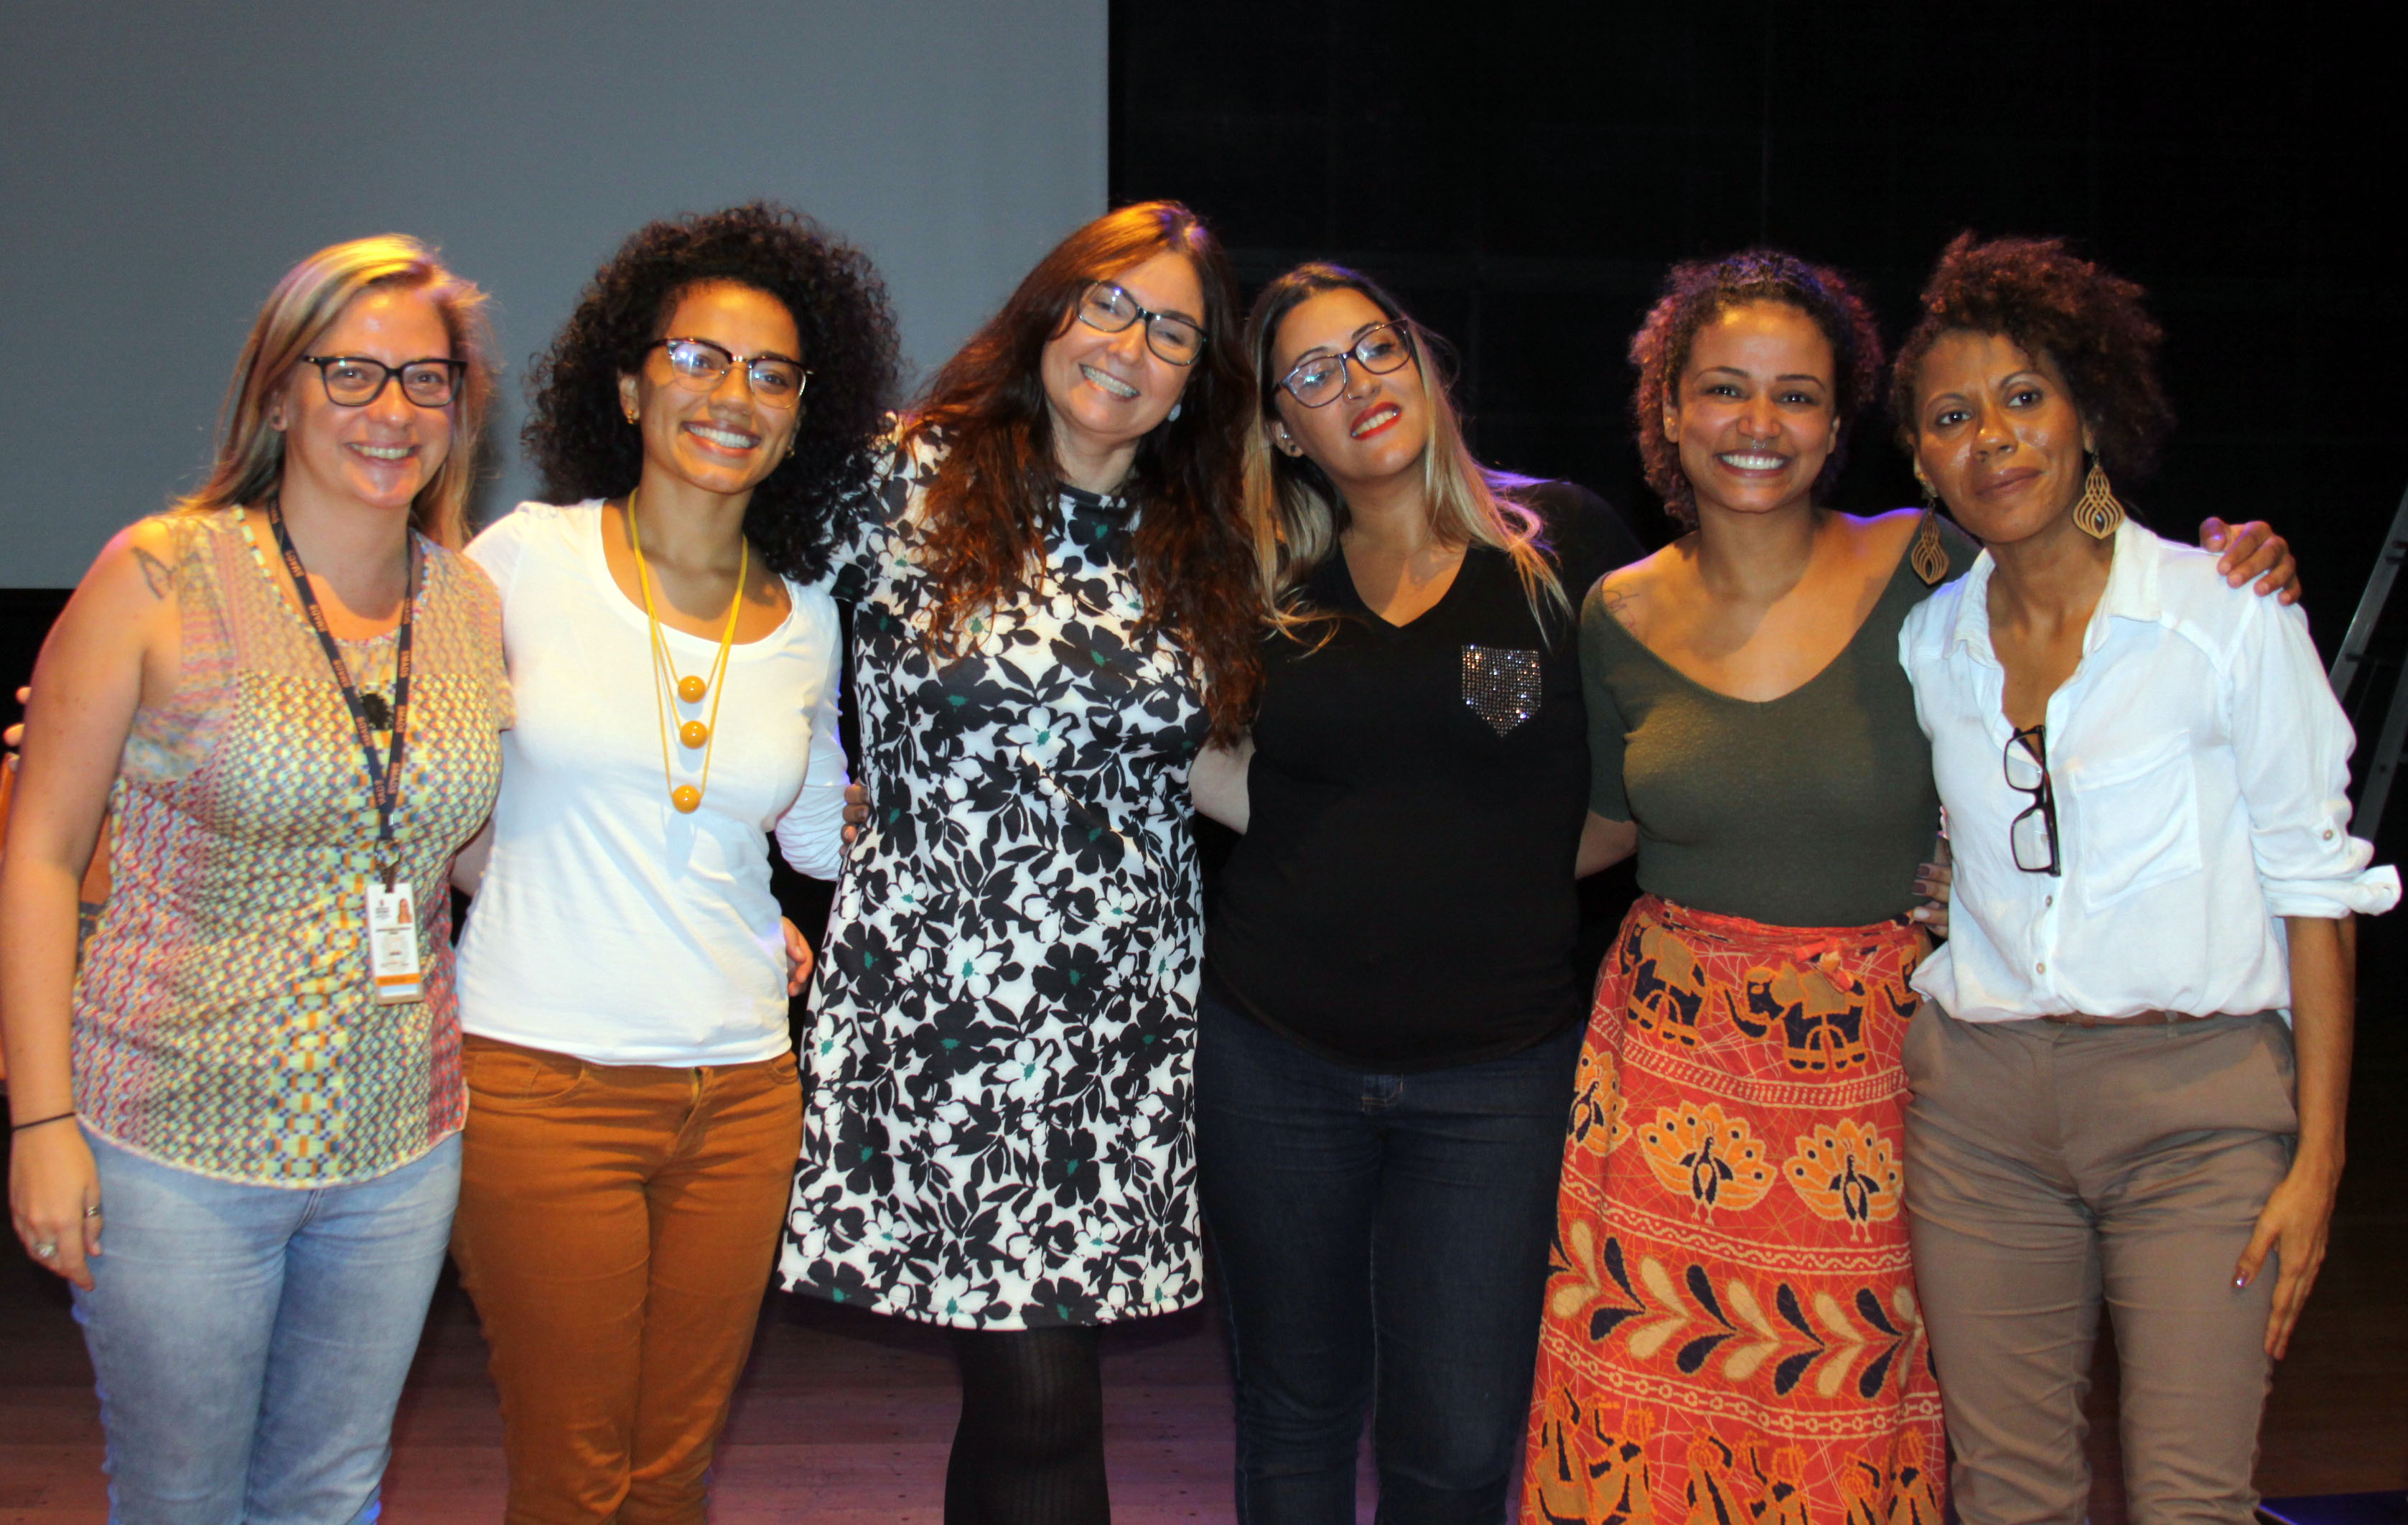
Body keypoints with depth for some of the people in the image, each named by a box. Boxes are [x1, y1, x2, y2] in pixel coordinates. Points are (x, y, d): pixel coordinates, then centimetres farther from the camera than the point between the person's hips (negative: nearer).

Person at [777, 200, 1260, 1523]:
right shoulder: (912, 479, 0)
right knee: (1039, 1398, -4)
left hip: (1123, 1006, 4)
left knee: (1018, 1385, 5)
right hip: (940, 989, -3)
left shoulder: (1191, 550, 12)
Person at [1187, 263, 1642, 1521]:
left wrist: (1513, 870, -3)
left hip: (1493, 1068, -2)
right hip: (1275, 1050, 2)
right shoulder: (1272, 583, 5)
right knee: (1293, 1417, 14)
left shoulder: (1563, 544, -1)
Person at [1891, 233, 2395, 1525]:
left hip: (2196, 1096, -3)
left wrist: (2317, 1156, -7)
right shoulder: (1923, 643, 7)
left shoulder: (2231, 615, -4)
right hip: (1979, 1106, 3)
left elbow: (2314, 883, -3)